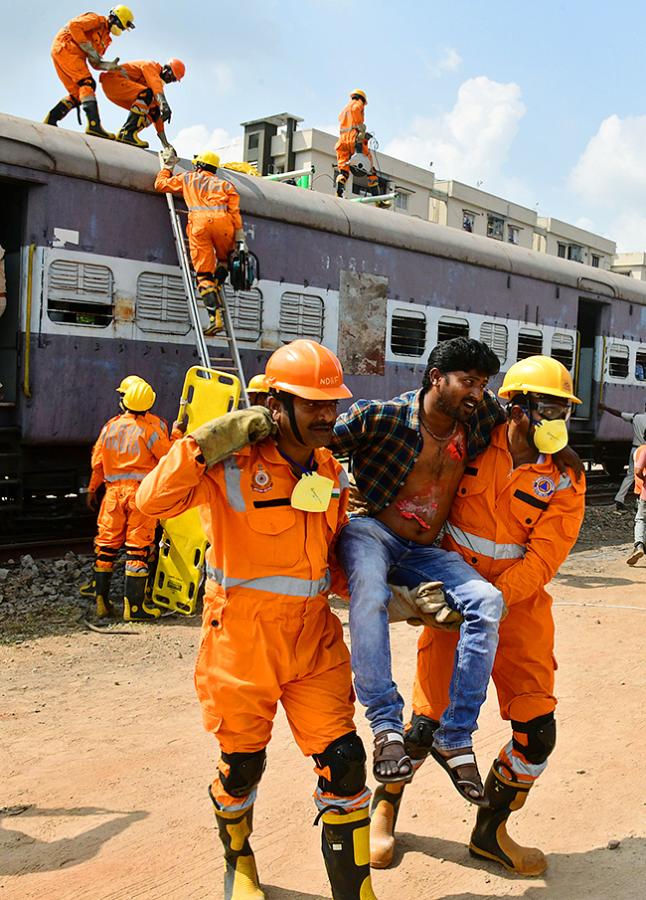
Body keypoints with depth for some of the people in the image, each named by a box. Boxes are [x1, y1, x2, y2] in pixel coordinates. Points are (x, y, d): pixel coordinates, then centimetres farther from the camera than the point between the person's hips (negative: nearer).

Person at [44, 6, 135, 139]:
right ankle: (94, 124, -36)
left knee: (77, 95, 6)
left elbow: (95, 63, 14)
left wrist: (111, 65, -5)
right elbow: (74, 25, -19)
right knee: (88, 83, -21)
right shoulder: (97, 20, -3)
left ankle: (50, 121, 7)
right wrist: (90, 49, -19)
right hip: (65, 48, -10)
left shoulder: (105, 39, 22)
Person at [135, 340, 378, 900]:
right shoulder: (233, 464, -13)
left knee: (343, 759, 0)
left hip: (314, 635, 5)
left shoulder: (332, 474, 6)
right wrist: (208, 440, -25)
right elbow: (153, 501, -25)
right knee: (242, 762, 12)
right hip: (243, 636, -4)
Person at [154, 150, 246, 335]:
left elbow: (161, 184, 30)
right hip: (222, 222, 1)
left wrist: (168, 167, 46)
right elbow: (235, 212, 12)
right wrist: (240, 239, 7)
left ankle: (215, 316, -14)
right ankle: (216, 290, 4)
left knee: (203, 274, -2)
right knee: (224, 259, 29)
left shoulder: (187, 178, 25)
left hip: (198, 223, -1)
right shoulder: (225, 184, 25)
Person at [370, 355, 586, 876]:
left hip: (520, 604, 2)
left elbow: (541, 559, -11)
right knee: (430, 717, -3)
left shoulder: (565, 481, -3)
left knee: (537, 730, -1)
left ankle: (490, 832, 24)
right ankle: (386, 804, 27)